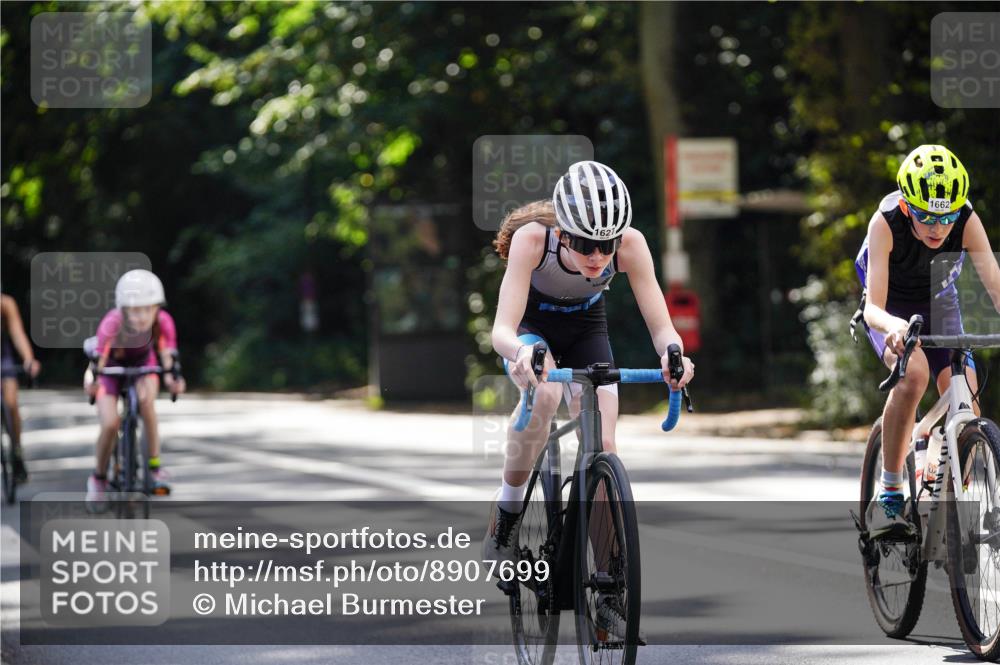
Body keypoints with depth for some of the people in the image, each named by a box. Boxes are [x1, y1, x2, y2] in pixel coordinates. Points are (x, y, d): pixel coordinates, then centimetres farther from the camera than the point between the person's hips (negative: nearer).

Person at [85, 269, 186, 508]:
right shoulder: (112, 324, -37)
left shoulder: (163, 322, -30)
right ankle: (99, 478, 9)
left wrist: (171, 379, -47)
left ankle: (155, 465, -19)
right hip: (113, 366, -1)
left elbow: (167, 357, -26)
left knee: (146, 399, -31)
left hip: (143, 363, 1)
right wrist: (91, 381, -57)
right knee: (110, 424, -18)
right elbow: (98, 359, -36)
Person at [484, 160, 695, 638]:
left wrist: (672, 350, -53)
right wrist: (521, 353, -65)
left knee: (602, 446, -12)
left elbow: (660, 325, -29)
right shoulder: (532, 238, -36)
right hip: (532, 325, -2)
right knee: (544, 393, -36)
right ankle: (508, 508, -15)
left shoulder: (630, 244, -31)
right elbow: (502, 330, -42)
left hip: (586, 328, 2)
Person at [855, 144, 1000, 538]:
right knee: (913, 373, -32)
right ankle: (889, 492, -24)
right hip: (893, 310, -3)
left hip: (939, 306, 3)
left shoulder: (968, 222, -26)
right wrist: (894, 326, -60)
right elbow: (874, 306, -37)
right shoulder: (886, 222, -32)